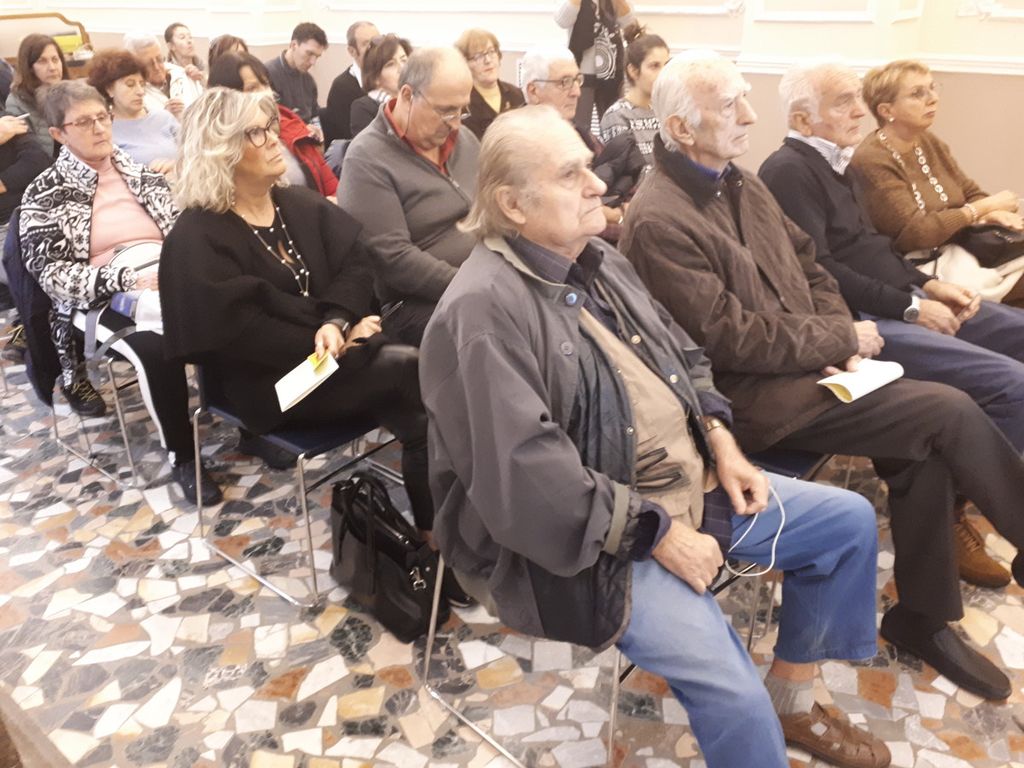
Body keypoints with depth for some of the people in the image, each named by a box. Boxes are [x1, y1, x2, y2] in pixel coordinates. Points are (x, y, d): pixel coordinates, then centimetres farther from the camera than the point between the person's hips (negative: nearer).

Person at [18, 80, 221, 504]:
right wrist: (127, 279, -20)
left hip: (168, 282, 4)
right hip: (103, 300, -3)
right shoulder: (45, 194, 4)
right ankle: (181, 454, -15)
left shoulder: (141, 172, 16)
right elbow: (49, 270, -6)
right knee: (158, 348, -36)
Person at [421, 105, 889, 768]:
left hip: (688, 484, 9)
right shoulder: (484, 312, -23)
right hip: (589, 534, -9)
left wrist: (721, 443, 2)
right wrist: (657, 533, -21)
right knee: (735, 693, -25)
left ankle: (793, 703, 28)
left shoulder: (598, 260, 7)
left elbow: (683, 356, 18)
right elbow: (527, 479, -28)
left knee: (850, 520, 12)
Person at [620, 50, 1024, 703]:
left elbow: (811, 268, 16)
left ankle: (924, 616, 10)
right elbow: (734, 339, -20)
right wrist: (844, 340, -10)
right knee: (953, 413, -12)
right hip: (754, 397, -8)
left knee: (925, 450, -9)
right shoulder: (659, 222, -18)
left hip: (807, 368, 8)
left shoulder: (742, 184, 11)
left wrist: (840, 340, -3)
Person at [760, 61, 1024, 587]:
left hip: (903, 302, 10)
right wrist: (911, 307, -14)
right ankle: (949, 513, -6)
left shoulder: (837, 164, 20)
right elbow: (819, 271, -19)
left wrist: (928, 285, 8)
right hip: (862, 323, -10)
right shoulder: (788, 172, -10)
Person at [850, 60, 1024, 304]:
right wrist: (983, 208, -11)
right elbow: (916, 233, -20)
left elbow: (970, 192, 14)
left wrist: (994, 213, -9)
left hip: (959, 250, 8)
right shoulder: (872, 161, -16)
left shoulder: (929, 142, 10)